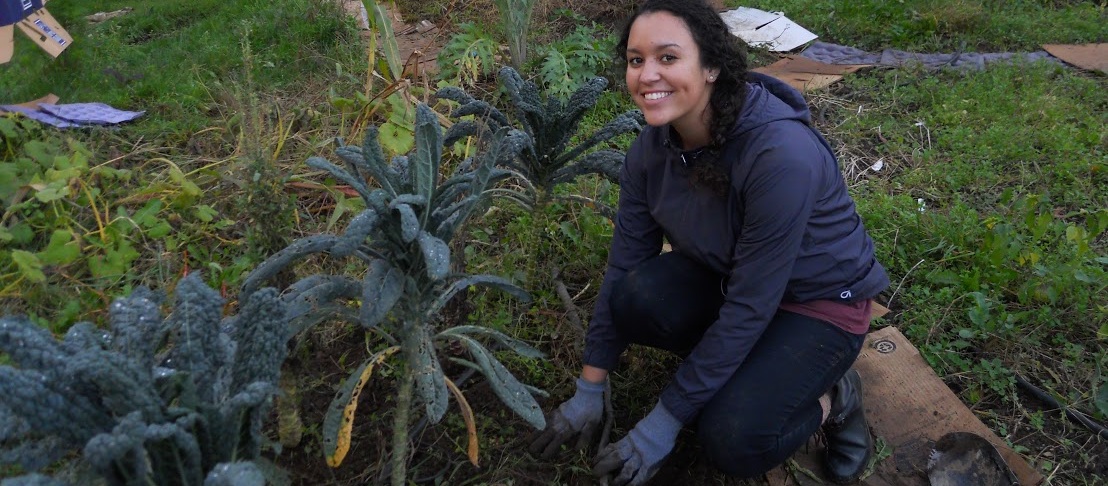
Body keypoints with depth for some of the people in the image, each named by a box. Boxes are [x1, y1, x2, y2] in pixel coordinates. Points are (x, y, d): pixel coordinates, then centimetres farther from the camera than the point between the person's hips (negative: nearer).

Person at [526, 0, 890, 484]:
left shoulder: (782, 154, -34)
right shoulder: (652, 146, -13)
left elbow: (749, 309, -30)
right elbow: (623, 267, -7)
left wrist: (664, 422, -23)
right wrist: (589, 391, -5)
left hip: (820, 298, -6)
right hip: (724, 275, 6)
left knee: (733, 441, -26)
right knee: (636, 297, -25)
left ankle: (832, 397, 5)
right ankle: (744, 368, 3)